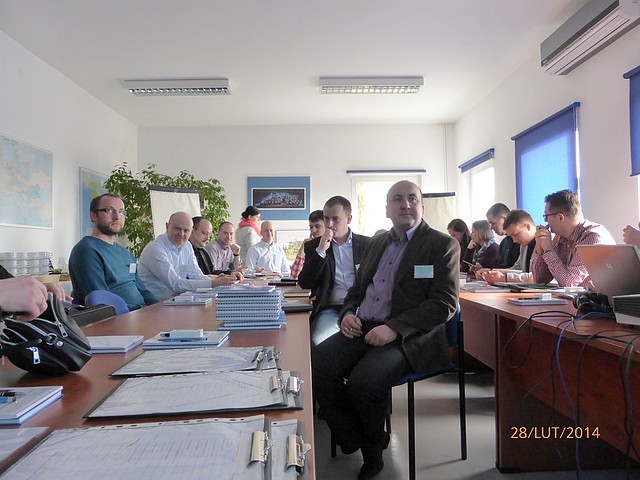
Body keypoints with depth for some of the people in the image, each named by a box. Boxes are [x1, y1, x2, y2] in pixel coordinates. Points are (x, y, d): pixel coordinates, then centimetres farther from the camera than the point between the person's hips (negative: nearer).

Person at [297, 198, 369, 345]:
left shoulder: (367, 244, 12)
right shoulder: (313, 246, 12)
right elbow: (304, 284, 1)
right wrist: (320, 251, -9)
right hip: (331, 309, 0)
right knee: (319, 342, -32)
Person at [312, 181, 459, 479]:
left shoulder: (442, 245, -1)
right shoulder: (375, 244, 18)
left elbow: (445, 303, -10)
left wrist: (394, 328, -21)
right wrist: (348, 313, 1)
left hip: (407, 337, -5)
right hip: (362, 329, 6)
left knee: (363, 381, -29)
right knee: (315, 366, -17)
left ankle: (373, 445, 6)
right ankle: (357, 444, 3)